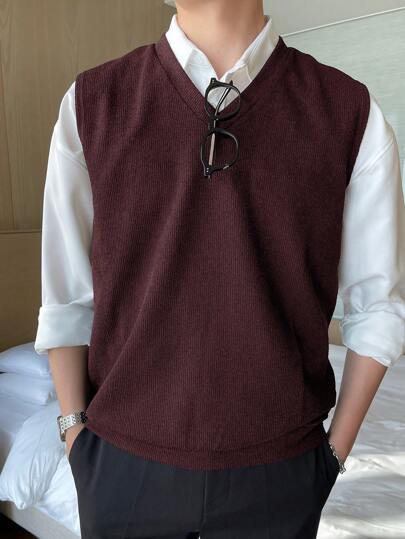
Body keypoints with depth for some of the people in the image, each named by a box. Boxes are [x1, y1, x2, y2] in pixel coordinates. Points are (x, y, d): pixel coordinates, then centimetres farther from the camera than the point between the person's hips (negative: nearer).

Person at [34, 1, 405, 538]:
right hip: (123, 464, 1)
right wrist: (76, 435, 1)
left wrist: (336, 451, 0)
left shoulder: (352, 112, -8)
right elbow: (66, 298, -1)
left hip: (278, 471, 1)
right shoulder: (91, 102, -6)